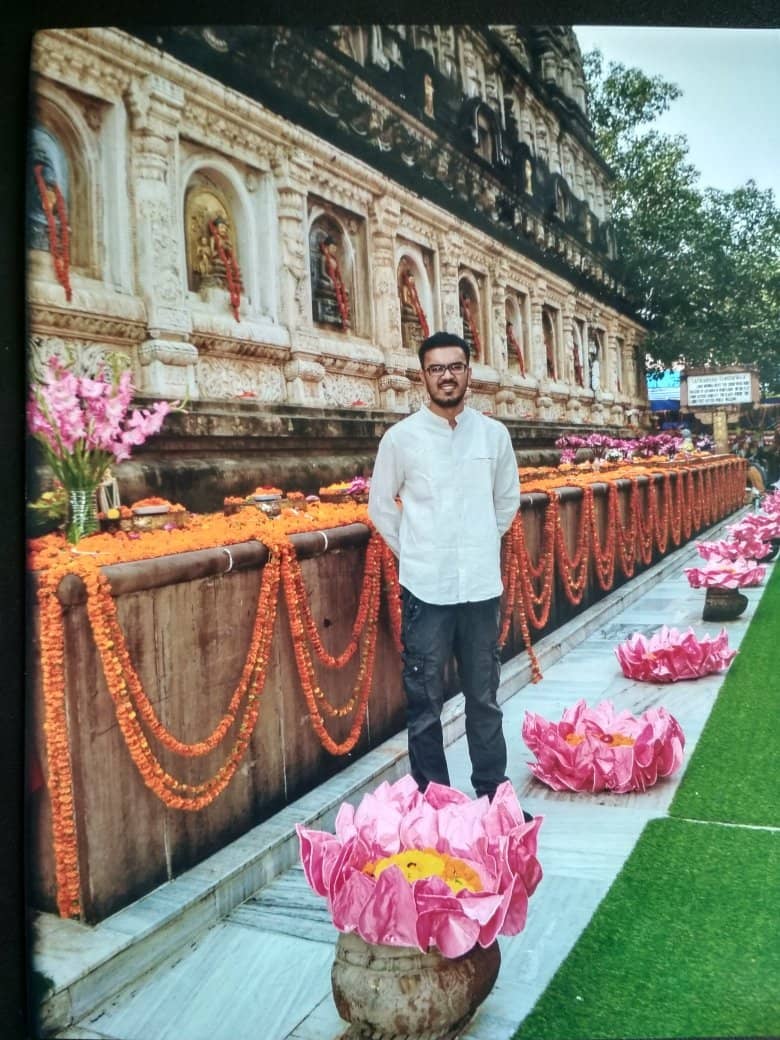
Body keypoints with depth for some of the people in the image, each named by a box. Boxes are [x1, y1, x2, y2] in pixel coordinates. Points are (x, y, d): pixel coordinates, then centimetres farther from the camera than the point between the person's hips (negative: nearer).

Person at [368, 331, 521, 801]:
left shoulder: (494, 434, 2)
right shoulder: (401, 437, -4)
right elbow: (381, 505, 6)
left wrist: (481, 544, 12)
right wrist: (413, 553, 3)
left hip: (482, 586, 2)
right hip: (426, 588, -2)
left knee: (485, 697, 14)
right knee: (426, 702, 7)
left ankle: (494, 792, 29)